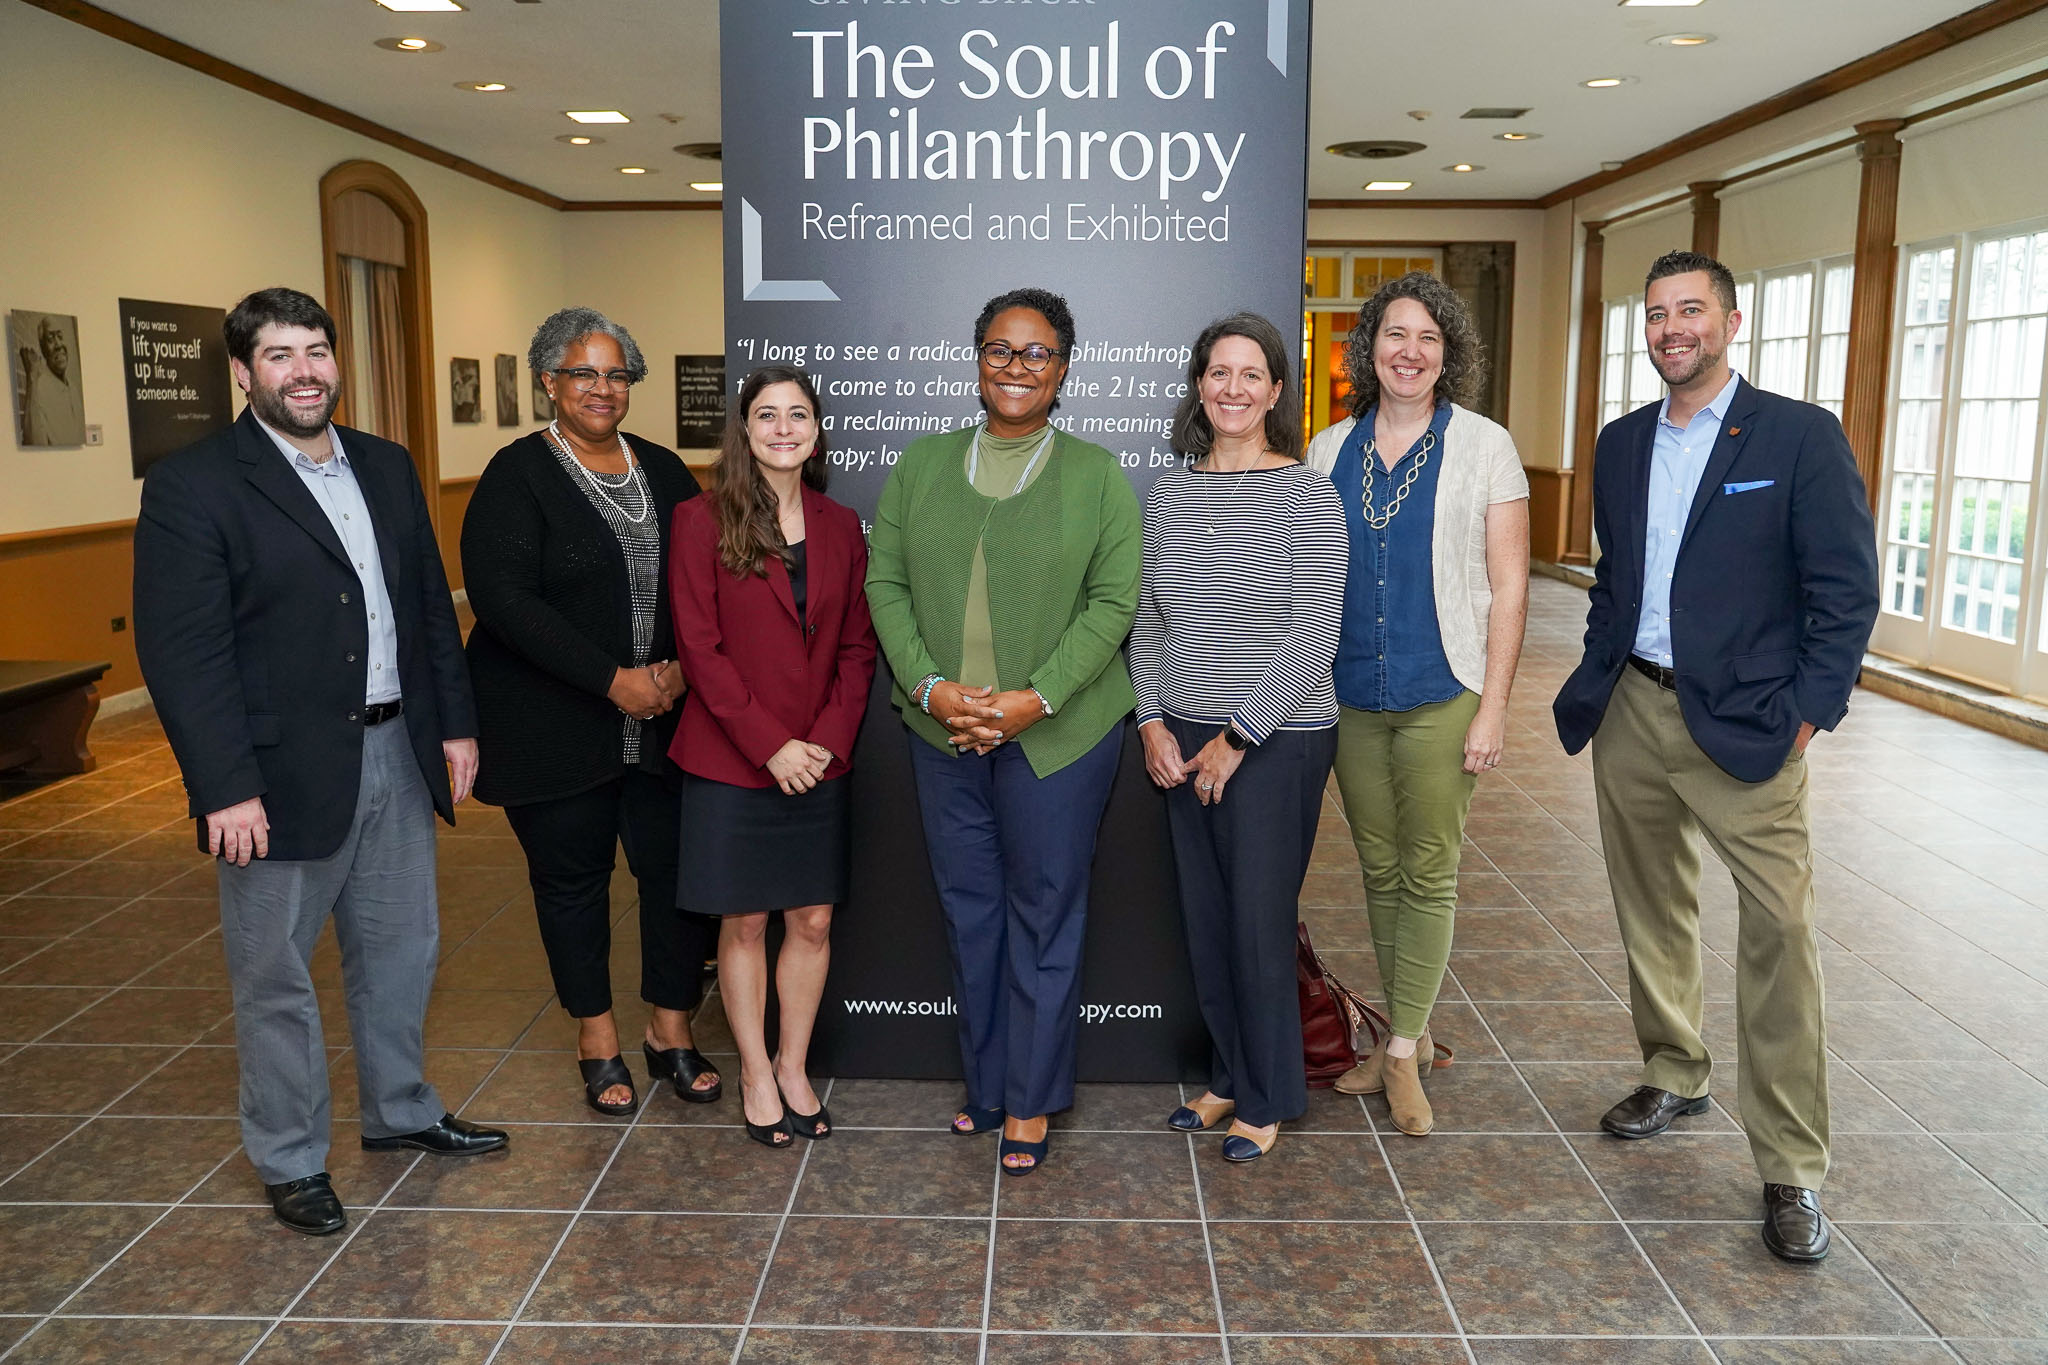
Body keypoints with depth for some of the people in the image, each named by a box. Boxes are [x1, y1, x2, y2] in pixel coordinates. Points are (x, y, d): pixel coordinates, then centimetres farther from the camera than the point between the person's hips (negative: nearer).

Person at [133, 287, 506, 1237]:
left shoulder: (386, 467, 10)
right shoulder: (191, 485, -10)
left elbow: (430, 605, 14)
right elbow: (182, 651, -14)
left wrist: (455, 722, 9)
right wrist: (225, 786, -19)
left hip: (397, 753, 6)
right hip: (284, 772, -6)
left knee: (402, 950, 19)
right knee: (276, 978, 8)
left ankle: (399, 1111, 39)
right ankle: (289, 1160, 26)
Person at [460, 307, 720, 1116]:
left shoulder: (664, 472, 9)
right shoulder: (518, 475, -5)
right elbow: (502, 597, -16)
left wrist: (681, 666, -10)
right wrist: (612, 679, -19)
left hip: (663, 721, 4)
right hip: (556, 728, -3)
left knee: (677, 868, 4)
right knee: (572, 878, 9)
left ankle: (671, 1032, 22)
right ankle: (597, 1041, 26)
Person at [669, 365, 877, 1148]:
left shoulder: (840, 527, 7)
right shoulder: (703, 522, -5)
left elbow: (857, 648, 7)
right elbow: (700, 648, -9)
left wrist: (830, 739, -7)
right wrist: (770, 745, -14)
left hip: (818, 764, 4)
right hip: (731, 763, -3)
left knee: (813, 922, 9)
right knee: (744, 923, 8)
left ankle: (794, 1065, 27)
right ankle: (755, 1072, 24)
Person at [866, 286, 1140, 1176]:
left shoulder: (1098, 476, 0)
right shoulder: (920, 465, 8)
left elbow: (1113, 603, -5)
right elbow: (887, 584, 5)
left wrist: (1038, 698, -15)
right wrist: (930, 685, -10)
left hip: (1058, 732, -3)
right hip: (942, 731, 3)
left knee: (1044, 913, 5)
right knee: (967, 907, 12)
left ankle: (1031, 1104, 20)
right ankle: (986, 1085, 28)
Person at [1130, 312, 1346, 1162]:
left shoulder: (1307, 494, -7)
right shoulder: (1168, 496, 7)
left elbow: (1315, 634, -12)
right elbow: (1147, 621, 11)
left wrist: (1238, 737, -13)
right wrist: (1153, 722, -1)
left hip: (1278, 739, -4)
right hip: (1185, 741, 5)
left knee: (1260, 922, 2)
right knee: (1204, 919, 11)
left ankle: (1269, 1099, 21)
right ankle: (1230, 1076, 30)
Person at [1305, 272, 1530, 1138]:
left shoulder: (1482, 446, -3)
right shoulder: (1330, 450, 7)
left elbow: (1508, 585, -5)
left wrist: (1493, 707, -10)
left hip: (1441, 695, -4)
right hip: (1350, 696, 4)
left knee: (1428, 873, 2)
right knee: (1380, 870, 12)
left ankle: (1404, 1051, 14)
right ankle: (1410, 1034, 27)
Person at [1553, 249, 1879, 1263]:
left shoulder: (1801, 436, -5)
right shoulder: (1621, 443, 12)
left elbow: (1847, 589, -7)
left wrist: (1807, 714, -12)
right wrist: (1593, 685, 10)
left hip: (1744, 724, -5)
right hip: (1632, 714, 6)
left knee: (1779, 933, -7)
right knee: (1651, 909, 16)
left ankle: (1792, 1170, 4)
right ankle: (1673, 1074, 36)